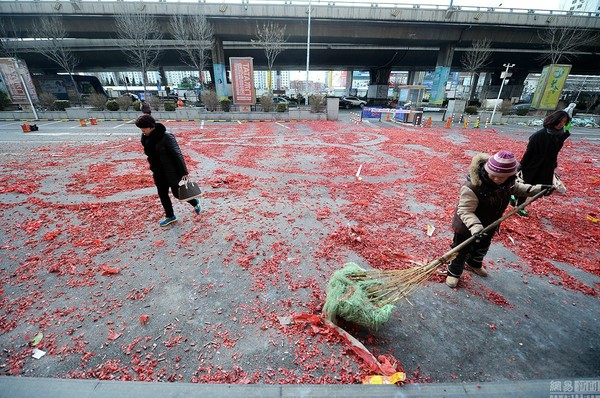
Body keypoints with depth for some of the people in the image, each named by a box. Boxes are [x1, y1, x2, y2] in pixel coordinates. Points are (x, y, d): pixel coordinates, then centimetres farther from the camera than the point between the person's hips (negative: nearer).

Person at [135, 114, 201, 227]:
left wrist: (184, 172, -19)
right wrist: (154, 169, 17)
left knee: (177, 193, 5)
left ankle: (195, 202, 32)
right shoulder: (145, 138, 1)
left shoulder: (166, 136, -21)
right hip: (159, 173, 7)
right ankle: (170, 216, 31)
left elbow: (177, 154, -19)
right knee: (162, 195, 13)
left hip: (171, 171, -7)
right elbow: (150, 154, 13)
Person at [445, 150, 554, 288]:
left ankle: (474, 263, 59)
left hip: (488, 225, 8)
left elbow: (515, 187, 13)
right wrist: (475, 227, -47)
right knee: (462, 251, 11)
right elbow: (465, 211, -35)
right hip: (467, 226, -7)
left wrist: (536, 189, 5)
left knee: (482, 248, 31)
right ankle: (454, 272, 34)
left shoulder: (508, 181, -13)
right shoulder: (473, 187, -39)